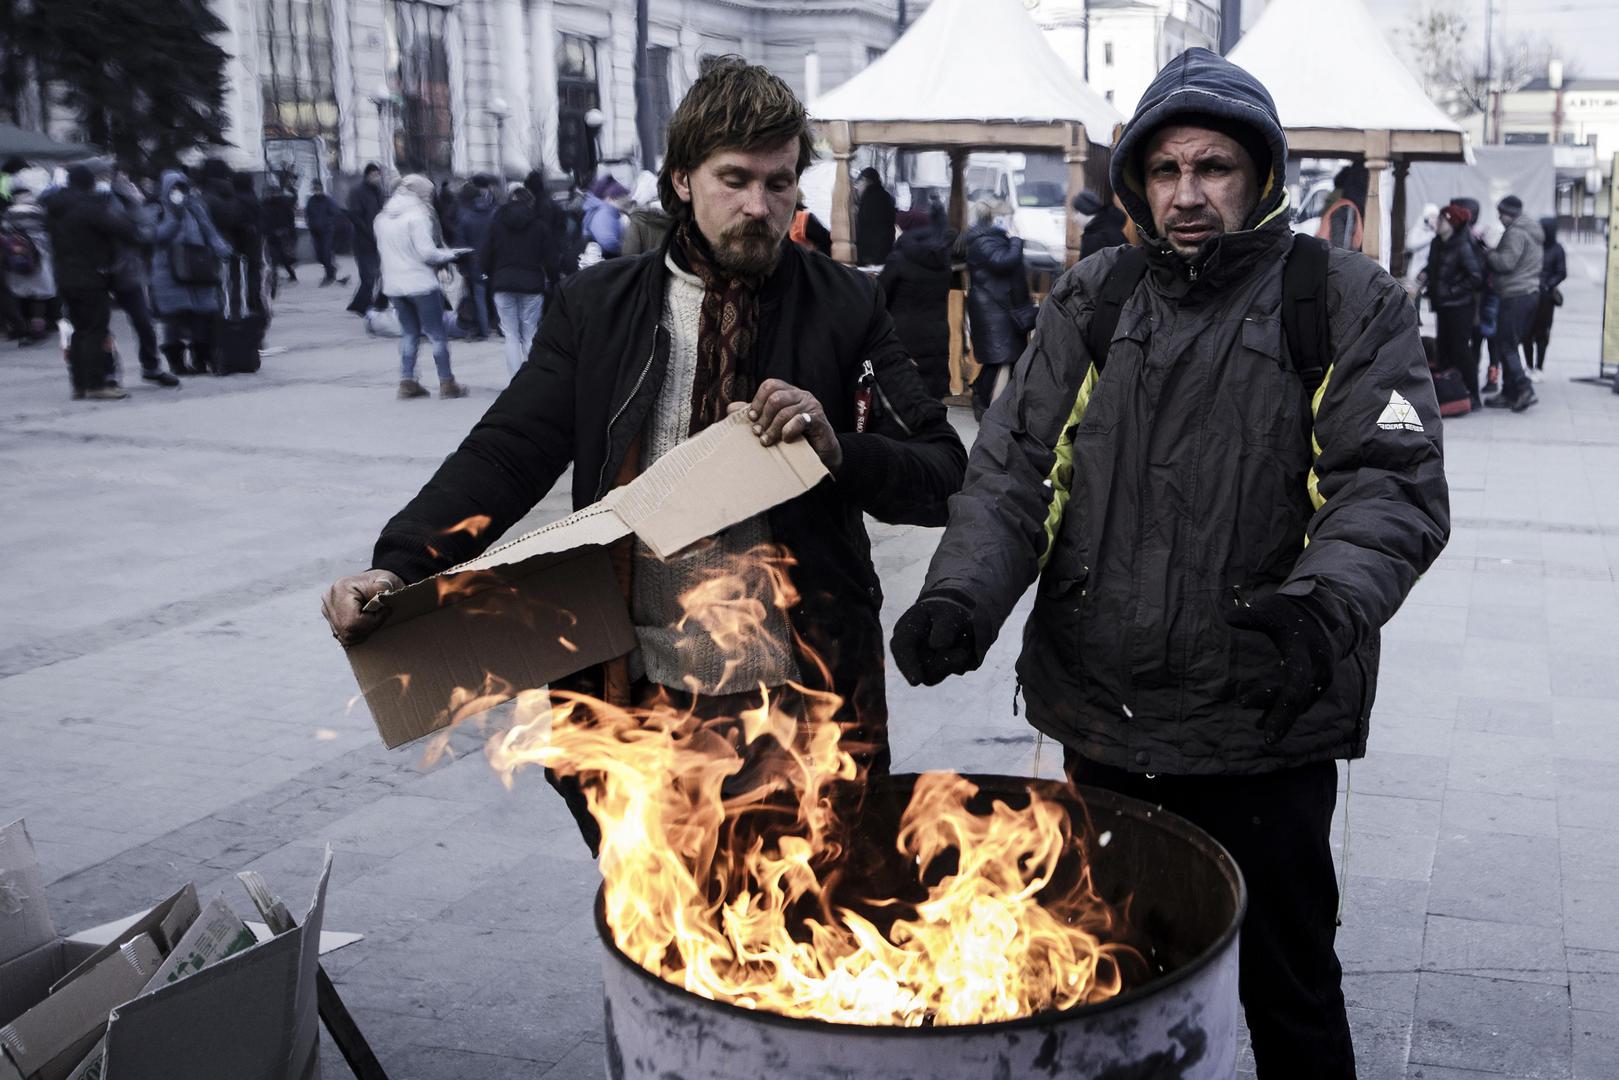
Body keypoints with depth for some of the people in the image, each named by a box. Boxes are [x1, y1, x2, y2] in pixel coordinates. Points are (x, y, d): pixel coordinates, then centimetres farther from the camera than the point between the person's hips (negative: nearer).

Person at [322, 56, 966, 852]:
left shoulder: (845, 307, 1)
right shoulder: (595, 307, 4)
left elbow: (946, 479, 0)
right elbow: (508, 453, -5)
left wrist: (840, 449, -19)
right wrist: (398, 566, -20)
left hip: (803, 698, -1)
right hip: (637, 695, 2)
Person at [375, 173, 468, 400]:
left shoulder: (383, 217, 8)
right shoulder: (417, 216, -14)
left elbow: (382, 248, 15)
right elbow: (427, 252, -19)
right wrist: (449, 254, -4)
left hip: (393, 285, 7)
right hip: (421, 283, -7)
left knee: (409, 332, 16)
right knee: (437, 333, 3)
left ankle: (407, 381, 13)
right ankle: (446, 382, 5)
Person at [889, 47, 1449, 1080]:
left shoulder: (1352, 306, -4)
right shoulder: (1091, 303, 5)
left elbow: (1394, 487, -13)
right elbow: (1015, 468, 0)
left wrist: (1322, 611, -33)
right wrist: (960, 598, -18)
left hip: (1264, 725, -3)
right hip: (1099, 720, 4)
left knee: (1288, 994, 13)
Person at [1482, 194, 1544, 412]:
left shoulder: (1515, 233, -11)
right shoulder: (1534, 234, 21)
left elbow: (1506, 262, -18)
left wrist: (1487, 253, -3)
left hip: (1515, 296, -10)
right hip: (1532, 293, 10)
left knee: (1505, 345, -9)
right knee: (1510, 345, 13)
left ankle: (1523, 389, -17)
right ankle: (1510, 393, 14)